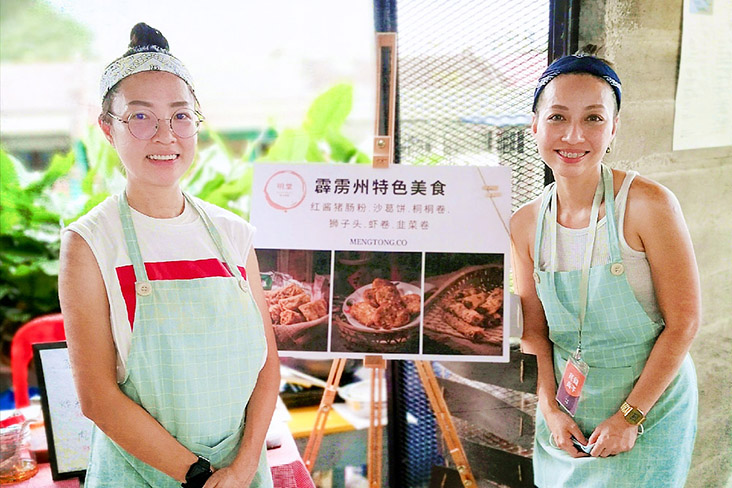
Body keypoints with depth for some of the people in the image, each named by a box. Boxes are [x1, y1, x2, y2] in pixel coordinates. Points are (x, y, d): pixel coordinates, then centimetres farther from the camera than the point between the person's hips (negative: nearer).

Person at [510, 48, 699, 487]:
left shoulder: (648, 205, -18)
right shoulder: (525, 224, -5)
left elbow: (684, 322, -15)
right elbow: (534, 331, 3)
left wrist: (629, 417, -15)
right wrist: (550, 409, -7)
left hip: (649, 405, -3)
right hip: (567, 411, 4)